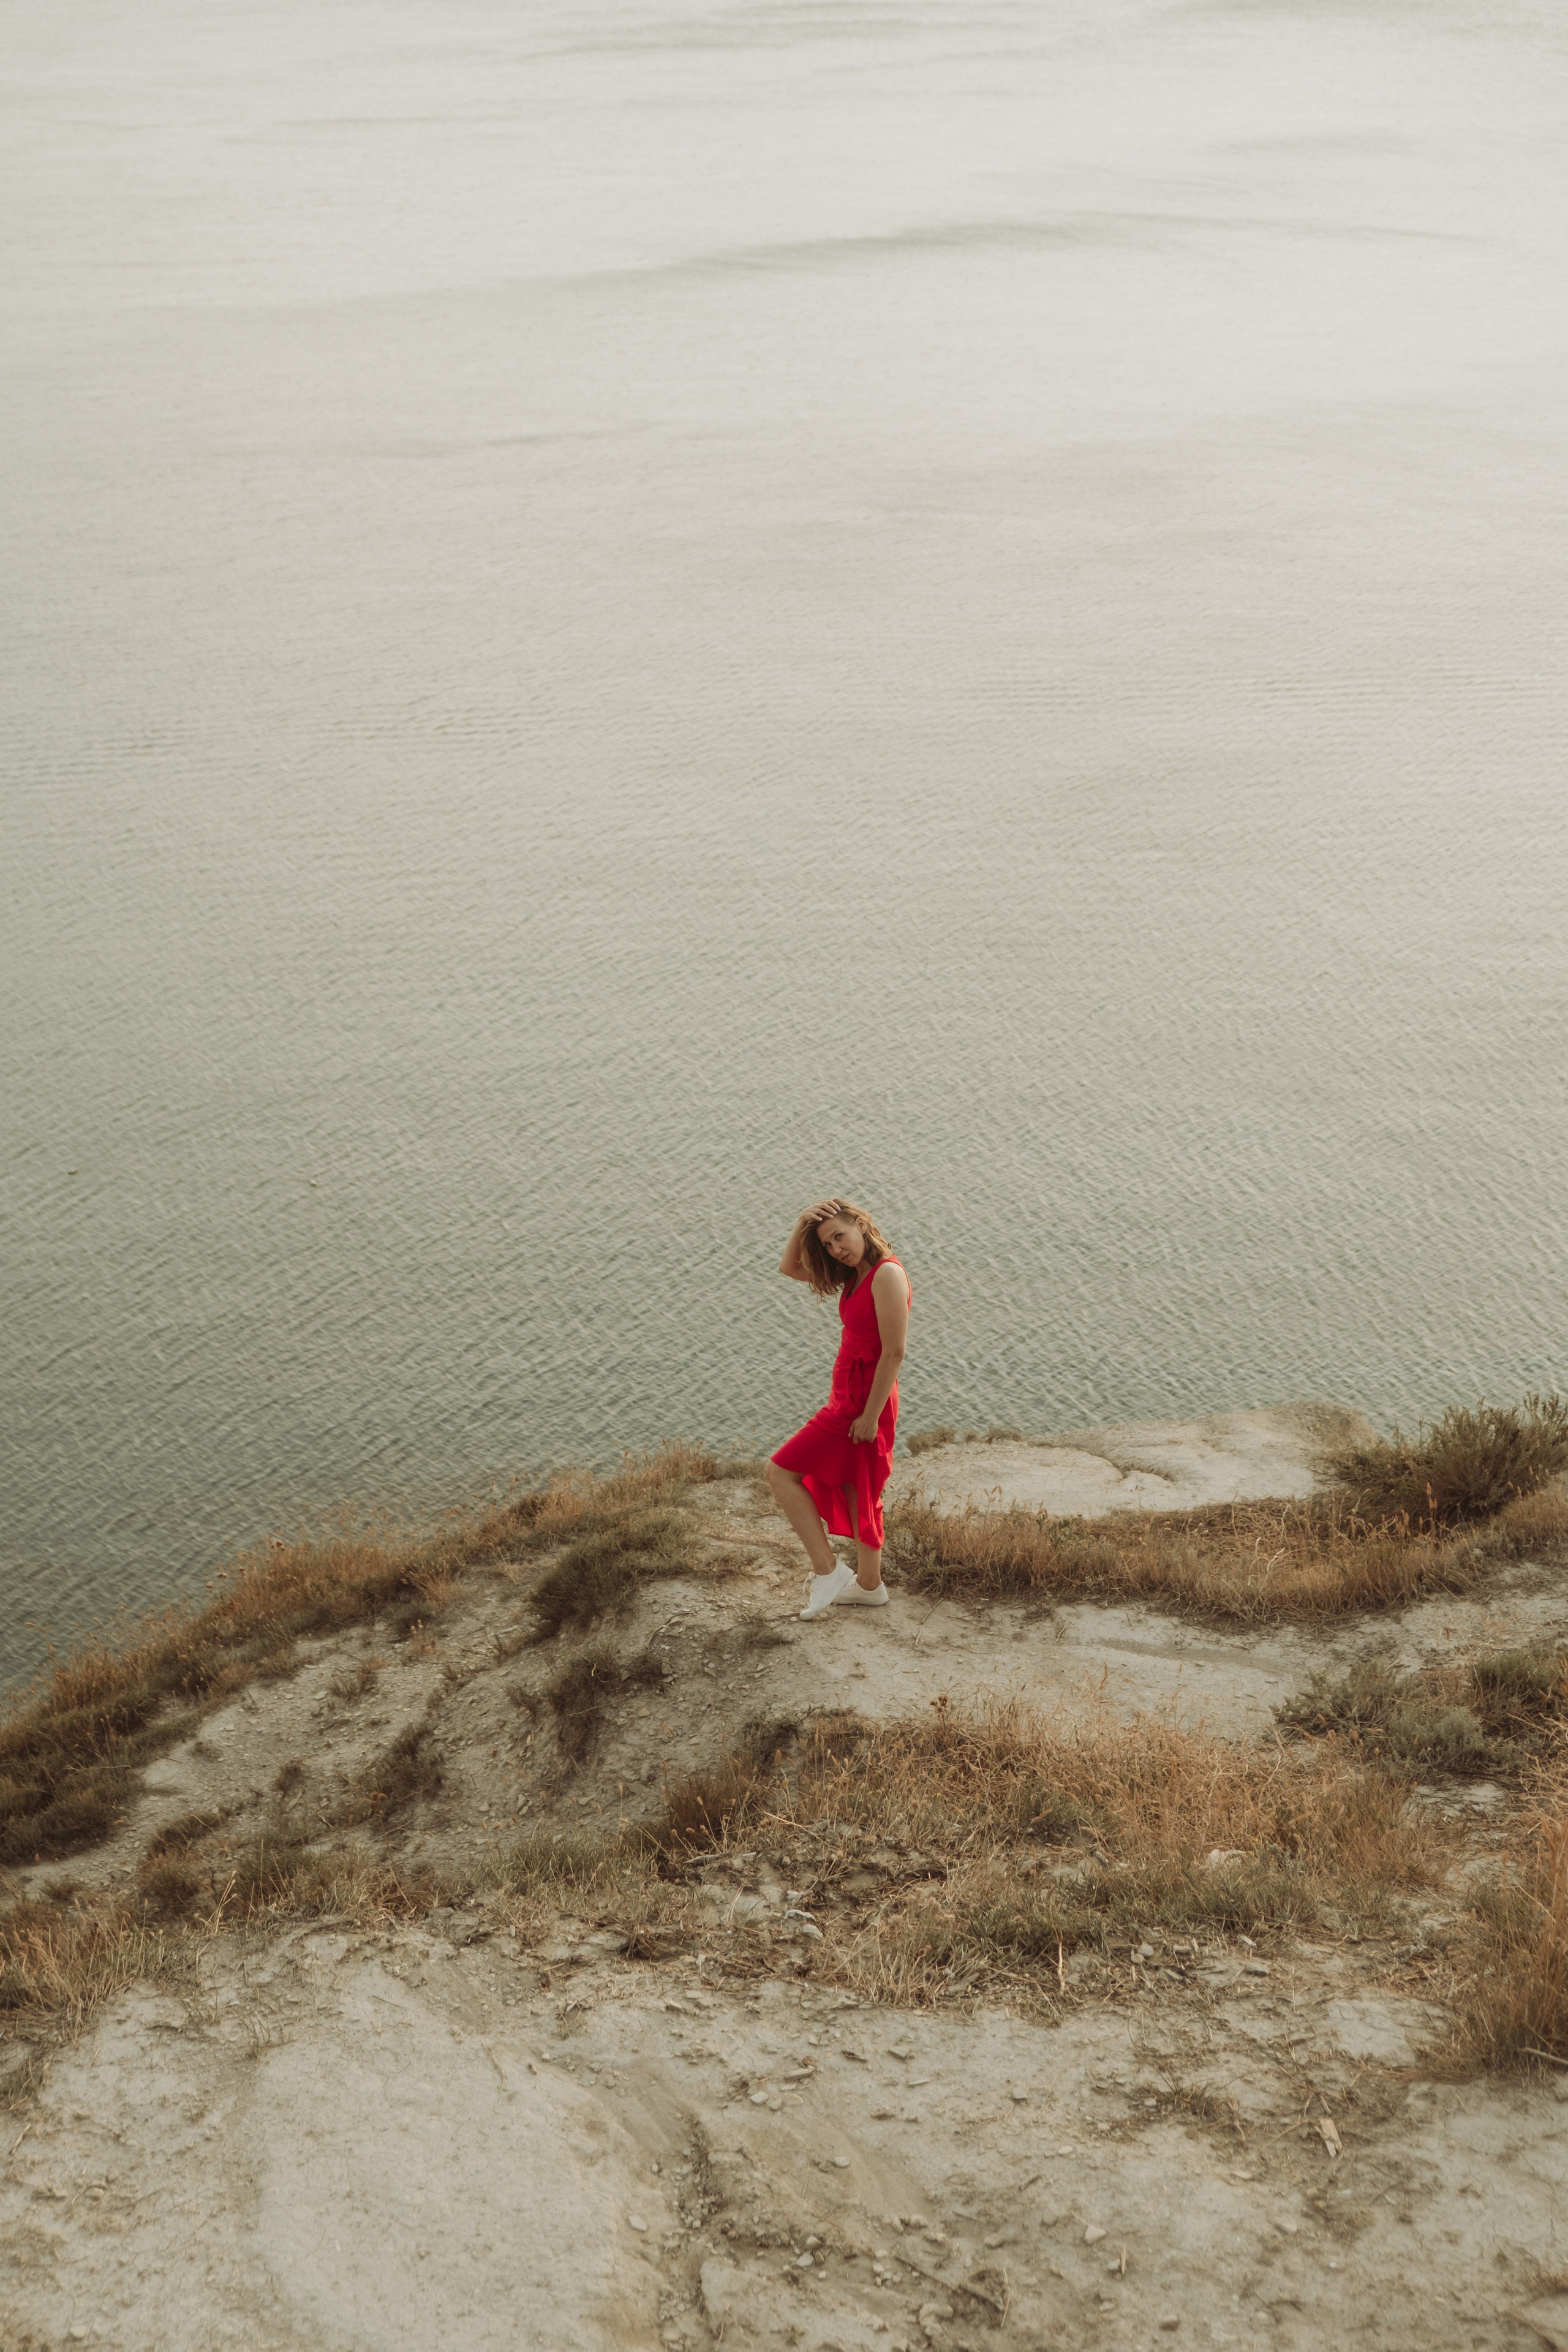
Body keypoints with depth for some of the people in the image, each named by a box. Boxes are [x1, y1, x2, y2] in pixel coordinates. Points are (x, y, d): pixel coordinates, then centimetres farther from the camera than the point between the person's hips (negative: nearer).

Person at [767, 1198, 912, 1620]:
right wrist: (801, 1228, -1)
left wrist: (871, 1415, -21)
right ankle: (868, 1585, 29)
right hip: (848, 1397, 10)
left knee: (781, 1472, -6)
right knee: (855, 1490, 19)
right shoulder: (855, 1274, 8)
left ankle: (827, 1570, -3)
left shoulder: (887, 1275, -20)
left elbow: (894, 1352, -22)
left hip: (864, 1401, -10)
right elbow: (790, 1268, 17)